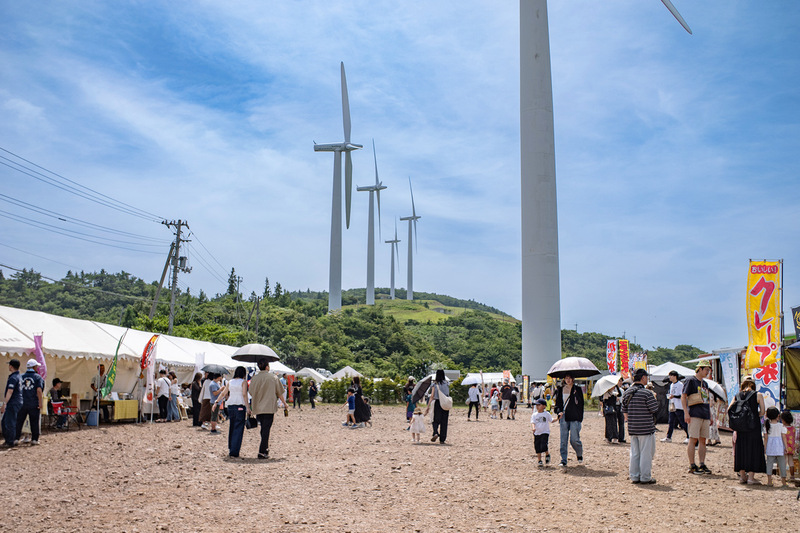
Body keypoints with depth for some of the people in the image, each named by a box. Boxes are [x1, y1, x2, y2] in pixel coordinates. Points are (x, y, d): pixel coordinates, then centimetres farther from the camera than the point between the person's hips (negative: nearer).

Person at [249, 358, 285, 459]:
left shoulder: (254, 378, 3)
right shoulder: (273, 378, -5)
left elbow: (251, 393, 13)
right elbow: (279, 393, 1)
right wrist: (284, 403, 18)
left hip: (257, 408, 4)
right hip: (269, 408, -4)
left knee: (263, 428, 19)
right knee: (266, 429, -2)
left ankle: (265, 449, 29)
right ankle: (262, 452, -7)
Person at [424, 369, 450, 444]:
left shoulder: (435, 384, -3)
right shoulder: (446, 383, 5)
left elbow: (432, 396, -7)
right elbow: (448, 394, 6)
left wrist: (428, 406, -5)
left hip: (437, 402, -2)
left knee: (436, 420, 7)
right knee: (444, 422, 8)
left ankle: (435, 433, -20)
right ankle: (442, 439, 10)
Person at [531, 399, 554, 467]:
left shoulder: (547, 414, -1)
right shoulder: (534, 415, 2)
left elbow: (551, 421, 8)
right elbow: (532, 422, -8)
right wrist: (533, 428, -27)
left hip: (545, 433, -3)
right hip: (537, 433, 3)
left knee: (544, 447, -17)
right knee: (538, 448, 4)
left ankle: (547, 454, 14)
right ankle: (539, 461, 16)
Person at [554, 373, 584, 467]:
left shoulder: (577, 389, 3)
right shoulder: (560, 390, 10)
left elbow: (581, 404, 3)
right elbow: (557, 403, 14)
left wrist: (580, 418, -3)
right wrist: (559, 412, -6)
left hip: (575, 418, -3)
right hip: (563, 417, 3)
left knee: (574, 439, -6)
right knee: (563, 440, 0)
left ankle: (580, 456, 21)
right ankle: (563, 460, 8)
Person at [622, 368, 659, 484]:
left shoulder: (627, 393, 7)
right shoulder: (646, 393, -15)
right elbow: (655, 409, -10)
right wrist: (654, 399, 8)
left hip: (632, 429, 6)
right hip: (646, 428, -6)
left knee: (634, 452, 13)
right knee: (646, 453, 3)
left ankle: (634, 476, 17)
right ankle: (645, 477, 8)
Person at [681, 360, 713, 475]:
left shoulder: (705, 383, 20)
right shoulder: (690, 380, -3)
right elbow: (683, 397, -8)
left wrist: (710, 416, 21)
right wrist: (686, 412, -16)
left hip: (705, 416, 7)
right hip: (695, 415, -7)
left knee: (703, 440, 7)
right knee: (693, 440, -7)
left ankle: (702, 464, 12)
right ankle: (692, 465, -3)